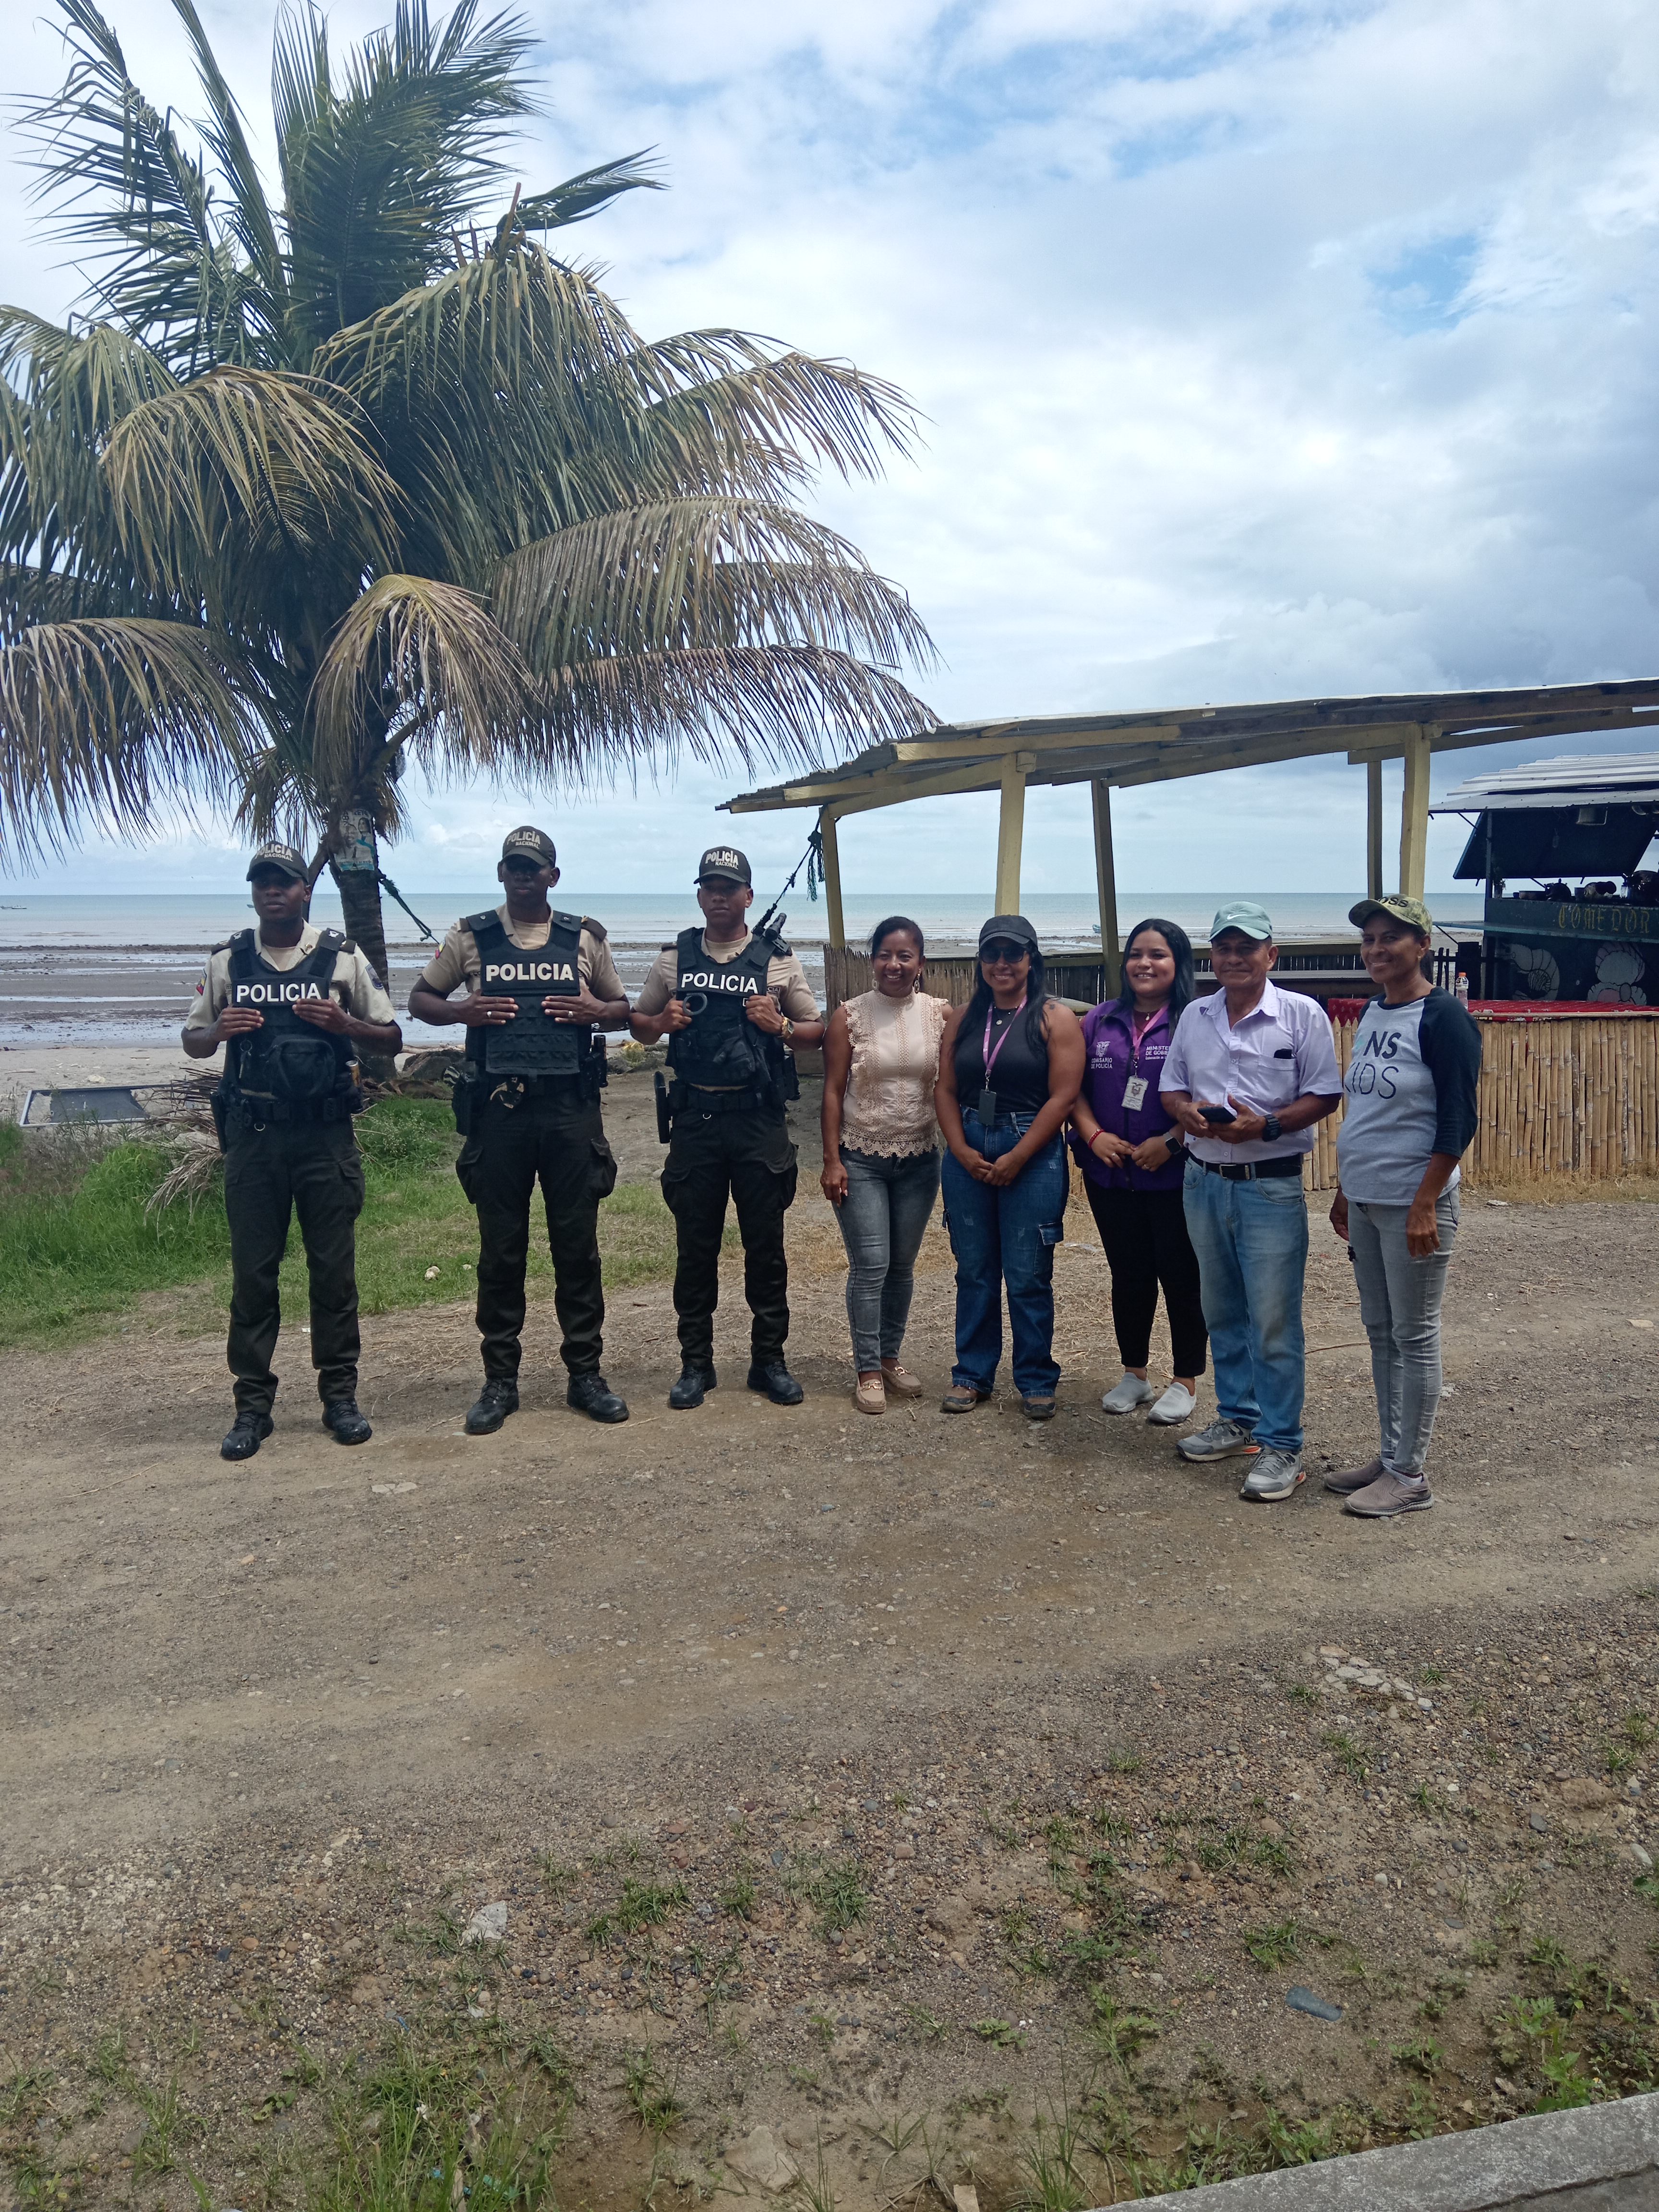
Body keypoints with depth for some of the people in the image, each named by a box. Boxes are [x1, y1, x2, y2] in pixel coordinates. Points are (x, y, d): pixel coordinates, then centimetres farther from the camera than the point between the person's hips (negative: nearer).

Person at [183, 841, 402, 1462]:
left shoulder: (342, 959, 3)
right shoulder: (228, 962, 8)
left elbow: (391, 1038, 5)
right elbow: (193, 1042, 14)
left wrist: (340, 1022, -13)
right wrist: (219, 1030, -9)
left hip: (325, 1134, -1)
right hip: (252, 1135, 1)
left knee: (334, 1268, 4)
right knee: (252, 1271, 4)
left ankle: (340, 1394, 15)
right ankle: (253, 1405, 13)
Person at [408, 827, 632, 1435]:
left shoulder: (584, 938, 9)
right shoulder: (471, 938, 7)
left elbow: (622, 1009, 17)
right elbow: (419, 999, 14)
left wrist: (596, 1012, -6)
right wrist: (462, 1011, -7)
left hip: (571, 1107, 1)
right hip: (499, 1108, 0)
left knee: (578, 1245, 5)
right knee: (500, 1248, 5)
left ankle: (585, 1374, 16)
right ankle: (500, 1380, 16)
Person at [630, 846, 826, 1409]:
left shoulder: (778, 959, 4)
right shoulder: (674, 958, 9)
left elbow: (816, 1030, 8)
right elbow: (638, 1024, 16)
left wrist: (780, 1027, -12)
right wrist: (661, 1023, -6)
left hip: (759, 1117, -1)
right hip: (695, 1118, 1)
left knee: (765, 1244, 5)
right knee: (695, 1245, 6)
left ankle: (769, 1360, 17)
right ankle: (695, 1364, 17)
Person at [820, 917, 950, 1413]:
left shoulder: (941, 1014, 0)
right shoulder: (849, 1017, -5)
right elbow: (833, 1091, -5)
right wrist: (831, 1161, -8)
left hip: (920, 1159, 3)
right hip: (861, 1159, -2)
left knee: (903, 1264, 12)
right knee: (870, 1266, -4)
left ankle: (891, 1356, 28)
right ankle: (868, 1371, 8)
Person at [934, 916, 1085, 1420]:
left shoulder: (1055, 1018, -3)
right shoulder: (964, 1018, 11)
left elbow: (1062, 1096, -10)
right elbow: (945, 1090, 8)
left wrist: (1016, 1159, -12)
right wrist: (962, 1150, -6)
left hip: (1033, 1157, -4)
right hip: (968, 1155, 4)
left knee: (1028, 1277, 0)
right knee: (974, 1272, 10)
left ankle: (1036, 1381, 14)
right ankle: (973, 1374, 22)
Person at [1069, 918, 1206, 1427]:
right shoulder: (1101, 1020, 9)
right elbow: (1076, 1087, 9)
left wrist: (1169, 1142, -18)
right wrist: (1093, 1135, -6)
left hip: (1175, 1175, -4)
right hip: (1111, 1173, 4)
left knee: (1181, 1276, 5)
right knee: (1128, 1275, 14)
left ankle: (1185, 1383, 18)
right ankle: (1134, 1374, 28)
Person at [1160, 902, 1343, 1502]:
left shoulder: (1302, 1015, -5)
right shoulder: (1194, 1017, 10)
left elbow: (1324, 1096, -7)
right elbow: (1170, 1087, 14)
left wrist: (1265, 1126, -21)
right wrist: (1188, 1112, -9)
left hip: (1271, 1186, -5)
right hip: (1203, 1181, 6)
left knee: (1273, 1322, -5)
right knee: (1222, 1312, 15)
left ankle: (1281, 1446, 3)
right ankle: (1239, 1419, 30)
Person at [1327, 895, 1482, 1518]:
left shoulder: (1442, 1018, -12)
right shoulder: (1371, 1013, 11)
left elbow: (1458, 1121, -15)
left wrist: (1425, 1203, -20)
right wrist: (1343, 1191, 18)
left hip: (1412, 1203, -8)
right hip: (1365, 1200, 8)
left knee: (1414, 1337, 1)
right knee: (1380, 1332, 14)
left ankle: (1410, 1475, 10)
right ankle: (1390, 1456, 25)